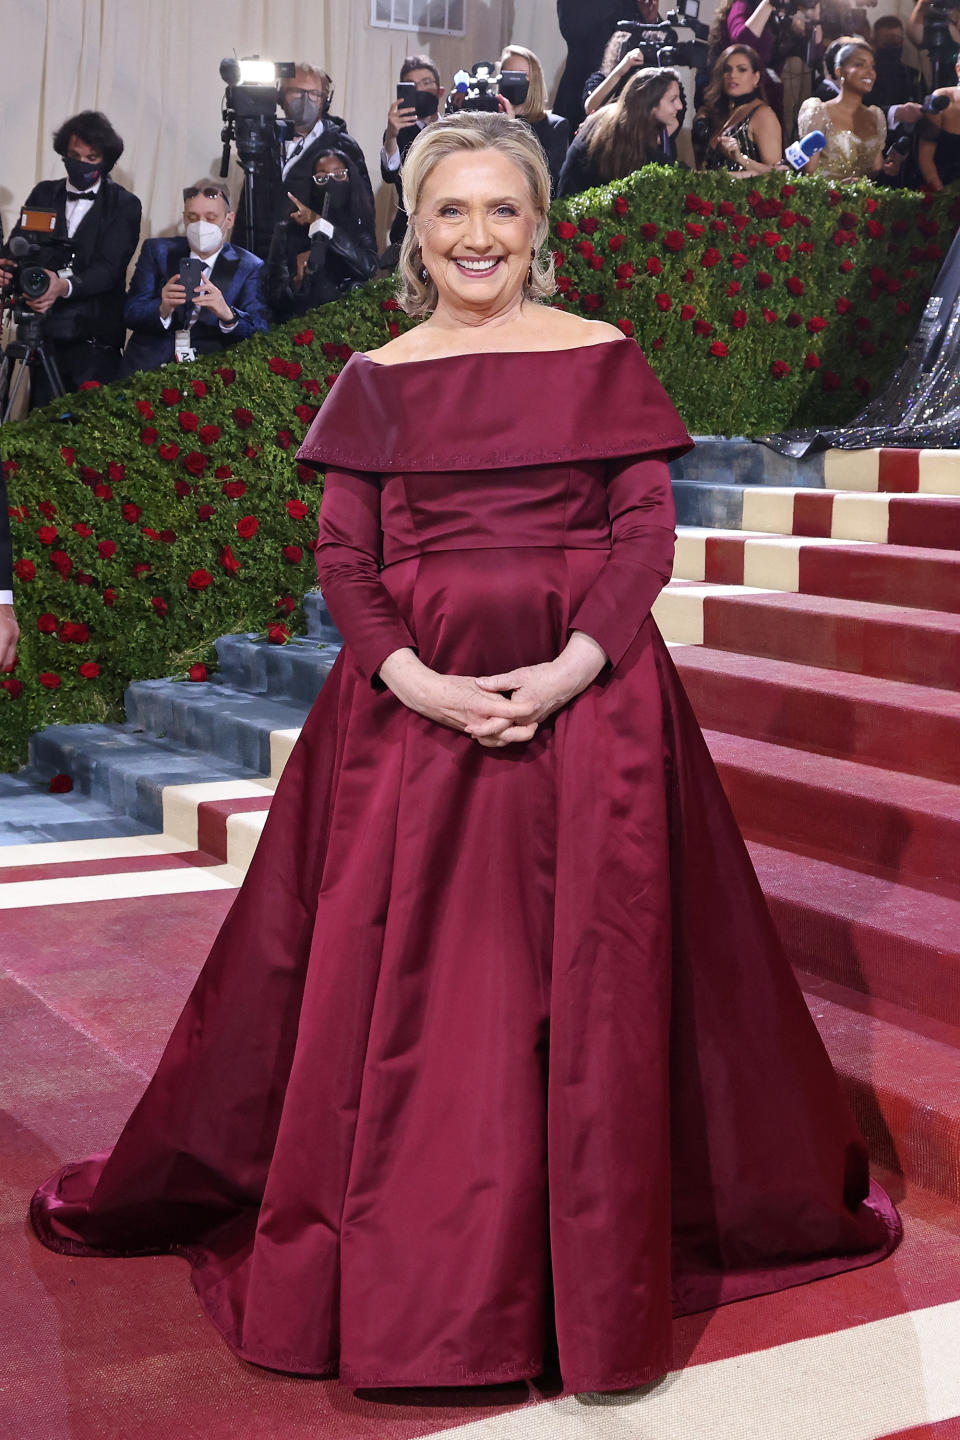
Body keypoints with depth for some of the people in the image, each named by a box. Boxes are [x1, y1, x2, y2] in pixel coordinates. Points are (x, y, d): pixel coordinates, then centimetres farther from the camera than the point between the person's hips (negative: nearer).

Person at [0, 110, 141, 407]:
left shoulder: (123, 205, 1)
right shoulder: (43, 194, 12)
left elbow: (109, 266, -11)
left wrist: (66, 287, -30)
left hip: (95, 341, -3)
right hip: (44, 334, 3)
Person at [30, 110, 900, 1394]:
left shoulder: (604, 359, 3)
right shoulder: (377, 379, 7)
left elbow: (648, 531, -2)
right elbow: (342, 557, 3)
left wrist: (570, 668, -16)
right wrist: (415, 679, -13)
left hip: (588, 695, -1)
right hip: (413, 698, 1)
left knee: (586, 986, 2)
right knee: (395, 984, 4)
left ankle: (599, 1263, 19)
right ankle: (396, 1265, 21)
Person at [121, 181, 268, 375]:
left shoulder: (249, 267, 7)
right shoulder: (157, 251, 12)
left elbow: (260, 333, -5)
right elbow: (130, 315, 3)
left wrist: (227, 314, -27)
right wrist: (163, 309, -20)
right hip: (150, 365, 0)